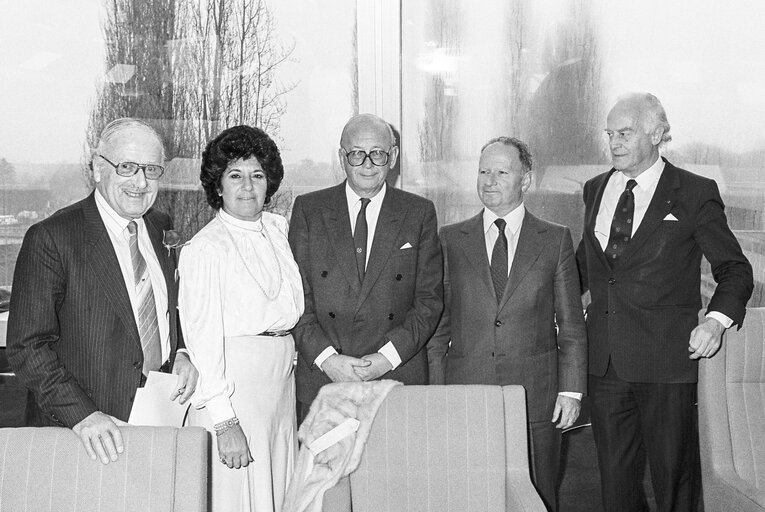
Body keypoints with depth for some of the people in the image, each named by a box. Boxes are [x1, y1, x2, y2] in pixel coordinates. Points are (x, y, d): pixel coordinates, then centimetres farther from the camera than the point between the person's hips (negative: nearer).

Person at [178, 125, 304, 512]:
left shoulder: (278, 229, 9)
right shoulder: (204, 248, -10)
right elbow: (202, 339, -14)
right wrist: (224, 422, -19)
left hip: (282, 378, 6)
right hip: (230, 384, -6)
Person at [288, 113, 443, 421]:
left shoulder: (419, 213, 6)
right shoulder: (308, 209, 6)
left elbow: (430, 299, 2)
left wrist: (388, 356, -10)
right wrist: (326, 358, -11)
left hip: (398, 378, 0)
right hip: (321, 377, 0)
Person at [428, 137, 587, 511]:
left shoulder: (556, 239, 6)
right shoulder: (451, 240, 8)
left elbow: (571, 325, 6)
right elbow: (438, 324, 8)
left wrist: (571, 391, -2)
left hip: (535, 398, 0)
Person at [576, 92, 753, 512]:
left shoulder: (695, 193, -3)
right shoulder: (596, 190, 12)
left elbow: (735, 268, 1)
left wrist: (718, 319, -16)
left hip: (667, 360, -4)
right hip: (605, 360, 4)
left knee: (672, 474, 5)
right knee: (613, 475, 11)